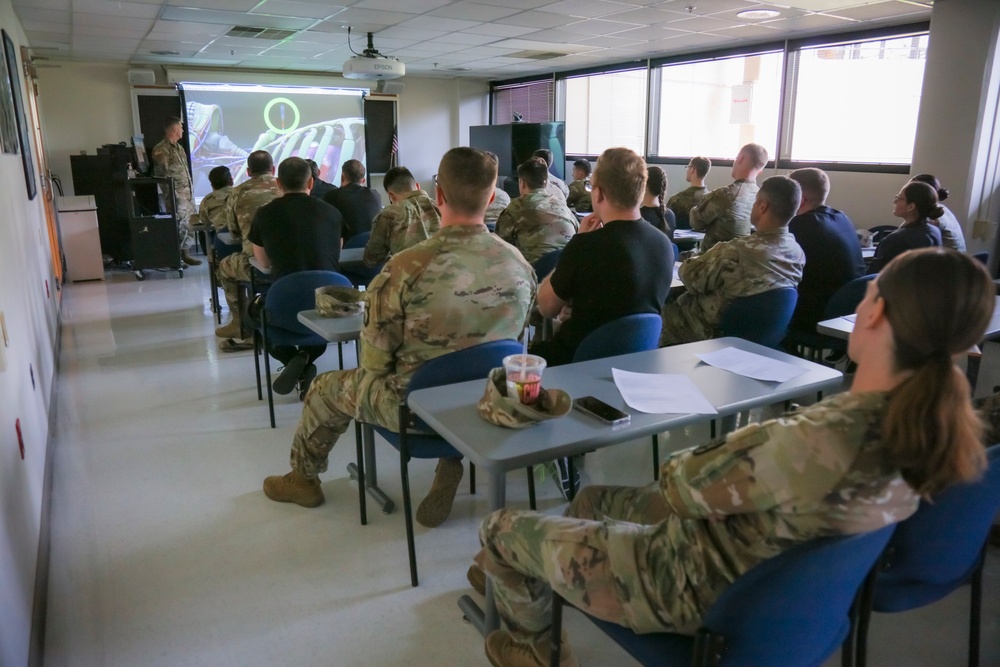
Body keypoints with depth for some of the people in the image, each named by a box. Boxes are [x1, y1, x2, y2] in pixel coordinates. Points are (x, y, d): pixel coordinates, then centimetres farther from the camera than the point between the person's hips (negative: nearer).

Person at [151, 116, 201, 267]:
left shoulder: (179, 147, 18)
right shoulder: (161, 149, -11)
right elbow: (162, 175, -15)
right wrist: (170, 195, -17)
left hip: (187, 192, 9)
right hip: (176, 194, -9)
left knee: (189, 223, 10)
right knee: (181, 224, -9)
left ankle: (186, 253, 17)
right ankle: (182, 254, -3)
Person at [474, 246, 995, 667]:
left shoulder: (810, 444, -39)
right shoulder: (938, 427, -13)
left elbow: (680, 486, -23)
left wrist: (680, 462, -4)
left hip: (688, 591, -8)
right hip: (762, 582, 8)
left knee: (501, 527, 11)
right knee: (592, 498, 29)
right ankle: (523, 572, 51)